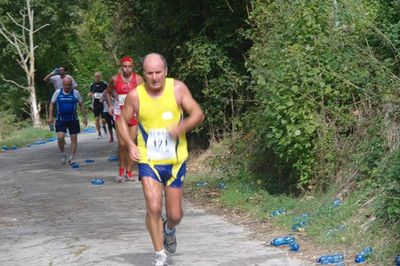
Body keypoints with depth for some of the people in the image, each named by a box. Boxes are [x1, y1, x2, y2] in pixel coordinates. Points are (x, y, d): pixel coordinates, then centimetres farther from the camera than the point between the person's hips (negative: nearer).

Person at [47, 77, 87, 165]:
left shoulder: (75, 93, -1)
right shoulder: (57, 92, 1)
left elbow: (81, 105, 7)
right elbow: (52, 104, 7)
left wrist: (84, 117, 1)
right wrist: (50, 117, -1)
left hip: (73, 119, 0)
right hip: (61, 120, 0)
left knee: (74, 138, 0)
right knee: (60, 137, -15)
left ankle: (72, 158, 9)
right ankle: (63, 154, 7)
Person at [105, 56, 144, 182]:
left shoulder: (138, 79, -4)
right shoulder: (115, 79, 0)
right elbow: (108, 93, 17)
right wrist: (110, 105, 5)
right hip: (119, 114, 0)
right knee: (122, 144, -9)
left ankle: (129, 171, 14)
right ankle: (121, 170, 9)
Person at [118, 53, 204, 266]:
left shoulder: (177, 88, -8)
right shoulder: (135, 95, -8)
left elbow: (198, 114, -7)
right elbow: (122, 121, 6)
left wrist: (182, 127, -26)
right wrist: (130, 144, -10)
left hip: (175, 161, 1)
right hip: (148, 161, -1)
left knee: (175, 215, 7)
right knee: (153, 208, -15)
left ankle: (169, 229, 44)